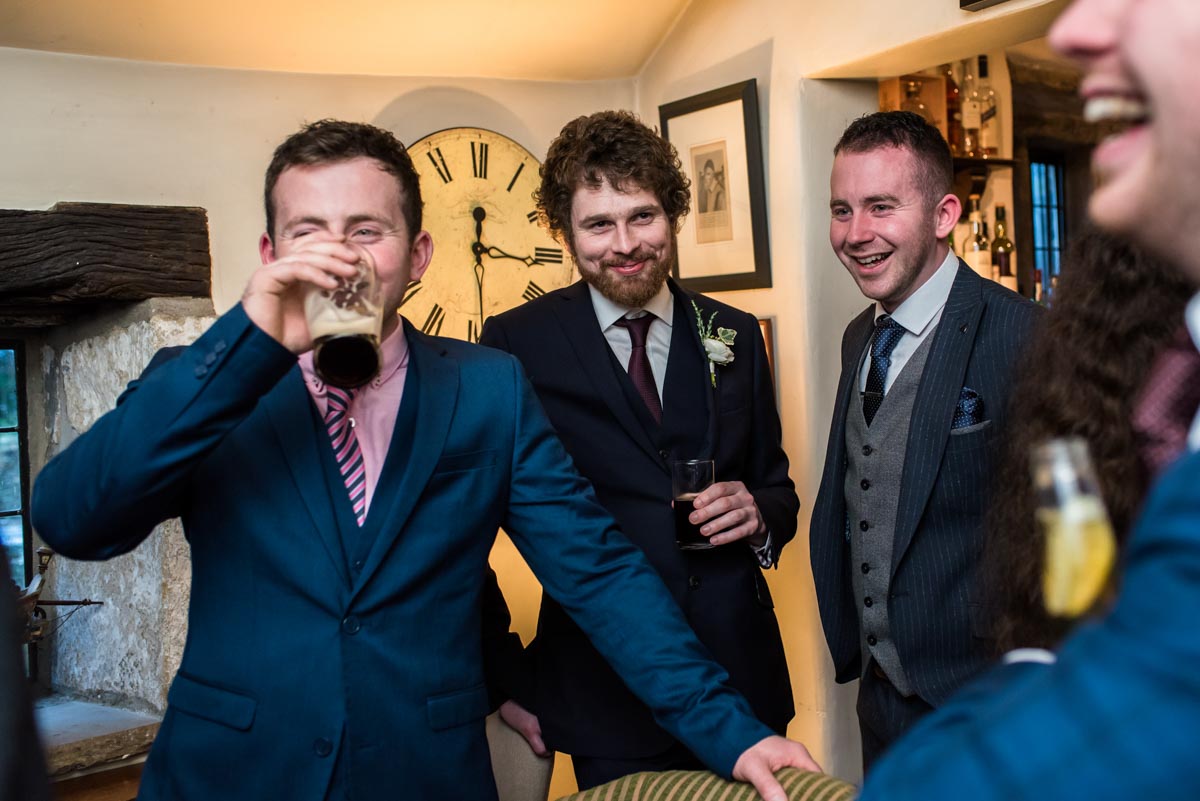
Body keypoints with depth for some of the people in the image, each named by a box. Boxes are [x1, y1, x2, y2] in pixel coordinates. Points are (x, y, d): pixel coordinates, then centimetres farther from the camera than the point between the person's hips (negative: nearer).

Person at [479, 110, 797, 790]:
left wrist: (761, 516, -10)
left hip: (743, 678, 3)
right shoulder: (516, 346, -6)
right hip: (607, 696, -3)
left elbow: (777, 487, 13)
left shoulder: (736, 335, 4)